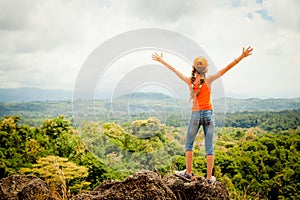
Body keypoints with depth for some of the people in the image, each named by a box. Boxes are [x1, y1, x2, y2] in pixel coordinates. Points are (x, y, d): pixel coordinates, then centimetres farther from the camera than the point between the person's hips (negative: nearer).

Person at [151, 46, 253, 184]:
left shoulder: (189, 81, -4)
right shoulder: (209, 80, -8)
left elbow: (173, 69, 8)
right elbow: (226, 69, -11)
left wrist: (161, 60, 19)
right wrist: (242, 57, -10)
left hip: (195, 114, 1)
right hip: (208, 113, -1)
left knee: (189, 144, 17)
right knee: (209, 147, 5)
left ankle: (188, 173, 20)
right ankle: (209, 177, 9)